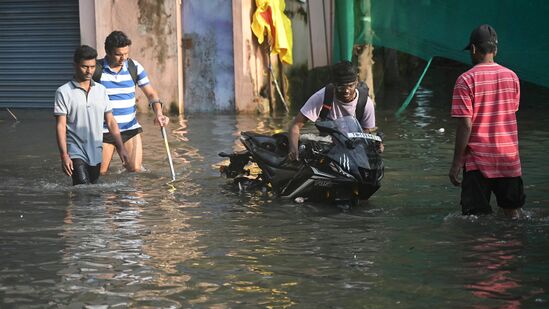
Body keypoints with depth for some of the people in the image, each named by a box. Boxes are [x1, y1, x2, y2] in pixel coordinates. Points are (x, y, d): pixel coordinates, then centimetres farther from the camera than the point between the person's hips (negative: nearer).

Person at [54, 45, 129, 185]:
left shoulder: (101, 90, 11)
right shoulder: (63, 92, -2)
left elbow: (110, 121, 13)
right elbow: (61, 126, -6)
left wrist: (121, 148, 5)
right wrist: (64, 155, -14)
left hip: (97, 153, 5)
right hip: (76, 153, -5)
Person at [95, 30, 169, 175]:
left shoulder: (135, 67, 0)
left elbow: (150, 93, 3)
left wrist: (158, 113, -14)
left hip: (130, 127, 2)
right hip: (104, 129, -2)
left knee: (135, 169, -6)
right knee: (100, 171, -1)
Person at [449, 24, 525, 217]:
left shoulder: (466, 80, -12)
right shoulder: (511, 77, 3)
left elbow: (466, 125, -15)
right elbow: (512, 113, 12)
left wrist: (457, 162, -10)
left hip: (478, 160, -4)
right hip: (509, 158, 4)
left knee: (477, 216, 1)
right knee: (513, 212, 15)